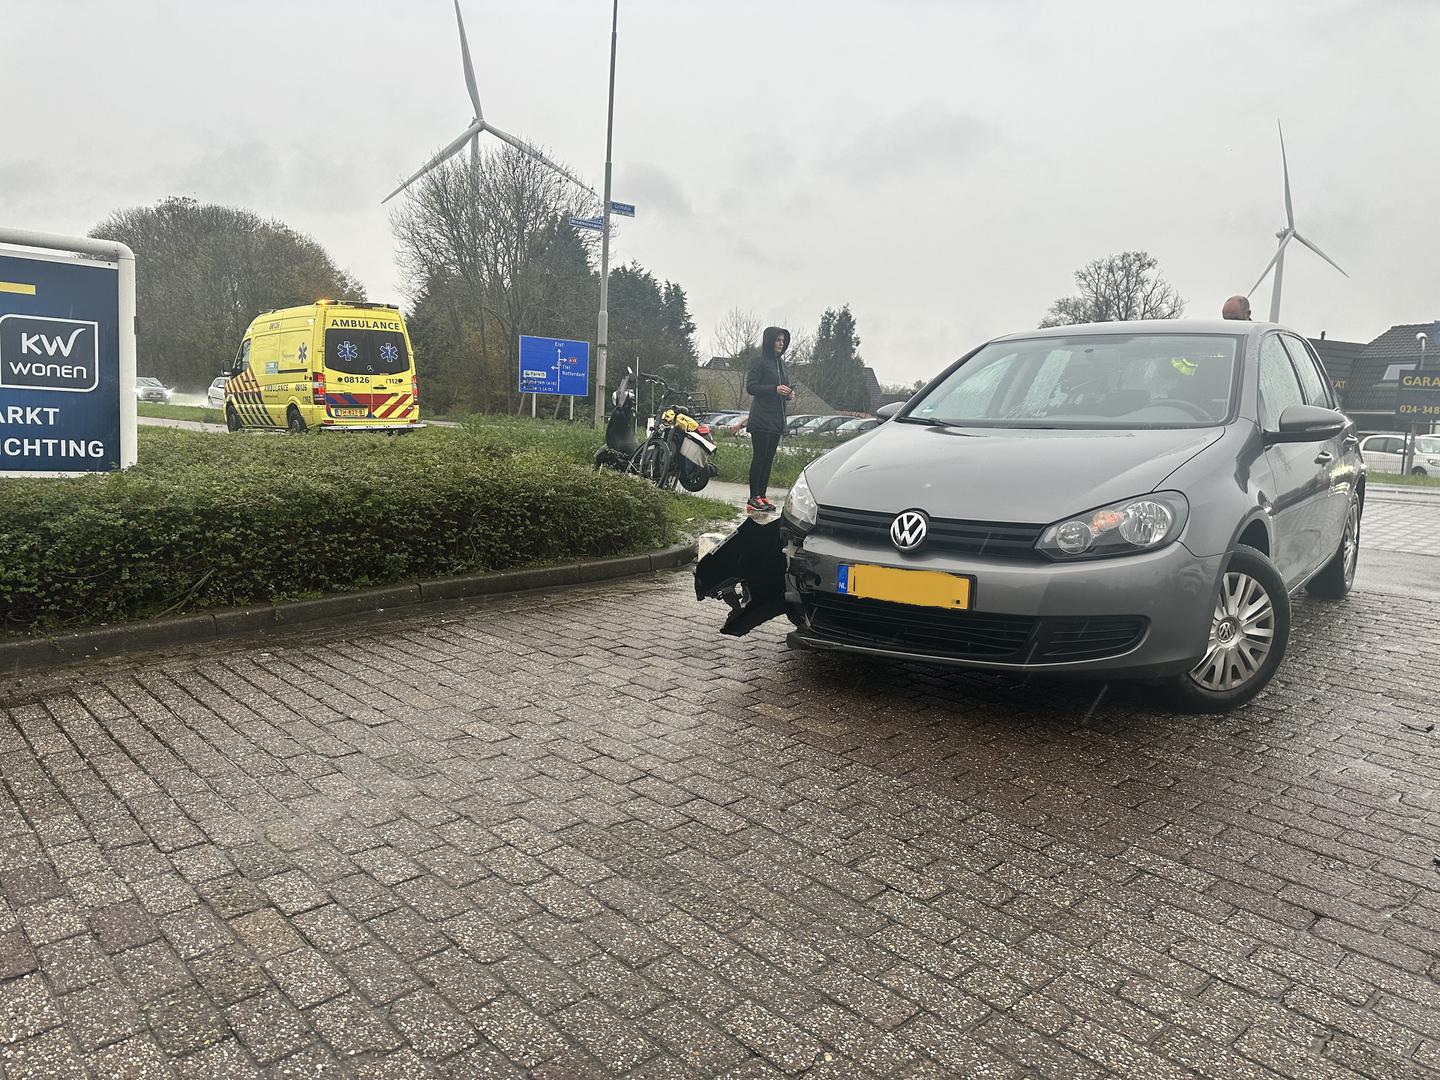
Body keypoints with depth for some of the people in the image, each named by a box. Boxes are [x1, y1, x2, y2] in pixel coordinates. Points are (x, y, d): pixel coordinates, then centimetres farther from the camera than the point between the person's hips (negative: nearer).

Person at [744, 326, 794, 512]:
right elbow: (750, 387, -12)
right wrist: (775, 389, -21)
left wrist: (788, 393, 5)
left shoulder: (780, 363, 18)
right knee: (759, 457, -9)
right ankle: (753, 499, -7)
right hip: (761, 418, -8)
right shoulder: (759, 362, -5)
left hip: (777, 418, 8)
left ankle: (762, 495, 11)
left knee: (769, 458, 7)